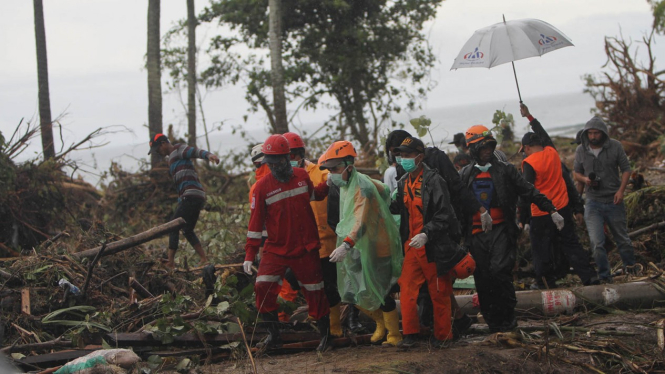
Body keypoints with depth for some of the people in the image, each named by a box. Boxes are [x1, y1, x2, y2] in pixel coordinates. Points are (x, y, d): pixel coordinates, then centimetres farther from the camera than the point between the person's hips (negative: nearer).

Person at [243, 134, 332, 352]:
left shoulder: (302, 176, 1)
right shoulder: (263, 186, -6)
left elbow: (313, 195, 24)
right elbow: (256, 222, -4)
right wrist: (250, 255, -6)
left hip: (305, 249, 1)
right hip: (276, 250, -1)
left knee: (314, 291, 5)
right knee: (263, 287, -13)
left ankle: (325, 334, 21)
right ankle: (273, 335, 1)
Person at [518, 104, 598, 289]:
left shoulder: (529, 163, -15)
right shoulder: (552, 152, 2)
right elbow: (544, 135, 21)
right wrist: (529, 117, 33)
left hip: (541, 215, -6)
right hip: (563, 208, 6)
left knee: (542, 250, 7)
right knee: (570, 243, 11)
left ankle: (546, 283, 13)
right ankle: (589, 276, 5)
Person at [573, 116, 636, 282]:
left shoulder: (615, 146, -4)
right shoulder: (581, 150, 1)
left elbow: (626, 169, 0)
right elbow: (576, 173, 13)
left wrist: (621, 190, -13)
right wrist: (585, 179, -11)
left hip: (613, 201, 0)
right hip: (593, 204, 1)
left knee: (622, 239, 11)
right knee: (597, 243, -8)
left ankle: (631, 268, 32)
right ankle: (605, 277, 4)